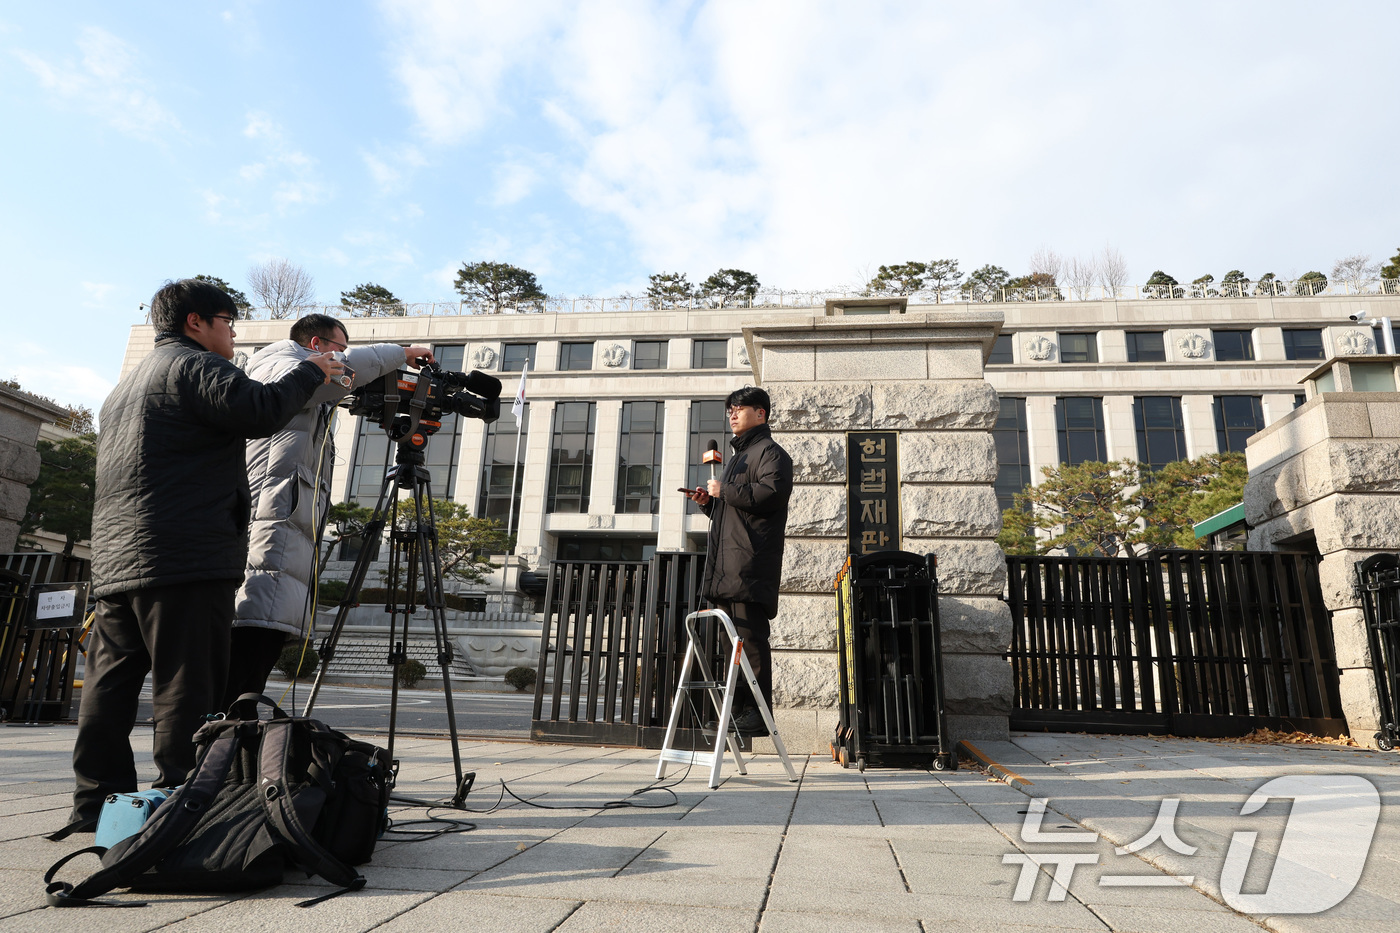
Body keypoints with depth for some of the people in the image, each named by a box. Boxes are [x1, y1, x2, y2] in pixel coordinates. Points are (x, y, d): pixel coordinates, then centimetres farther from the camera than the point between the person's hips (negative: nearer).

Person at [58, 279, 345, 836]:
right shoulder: (194, 364, -3)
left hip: (113, 560, 10)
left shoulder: (127, 384, 29)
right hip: (186, 561, -10)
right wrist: (310, 374, -4)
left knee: (111, 682, 10)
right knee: (187, 687, -7)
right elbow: (259, 411, -17)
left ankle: (97, 803, 15)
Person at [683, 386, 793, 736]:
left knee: (750, 638, -10)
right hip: (726, 567, 10)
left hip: (751, 564, -9)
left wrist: (724, 490, -10)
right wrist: (709, 501, 15)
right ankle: (738, 712, 15)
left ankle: (757, 714, -7)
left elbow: (771, 494, -19)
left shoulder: (770, 452, 0)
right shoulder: (737, 456, 29)